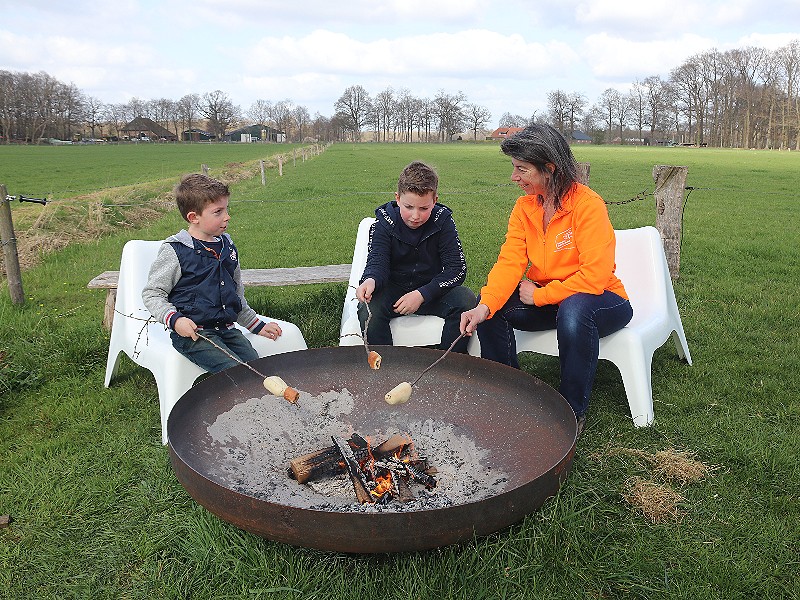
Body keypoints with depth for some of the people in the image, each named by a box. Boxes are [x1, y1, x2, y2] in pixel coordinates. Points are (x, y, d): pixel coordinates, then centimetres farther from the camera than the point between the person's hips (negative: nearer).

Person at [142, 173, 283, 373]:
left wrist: (258, 326, 25)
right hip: (192, 333, -6)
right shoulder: (175, 250, -7)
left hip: (227, 329, 6)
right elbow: (152, 294, -3)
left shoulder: (227, 246, 13)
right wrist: (174, 319, -20)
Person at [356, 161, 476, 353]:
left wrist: (422, 294, -24)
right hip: (394, 289, 0)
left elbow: (457, 269, -13)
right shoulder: (384, 222, -9)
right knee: (368, 308, -30)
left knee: (466, 300, -27)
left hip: (433, 290, 1)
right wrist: (371, 280, -41)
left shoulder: (442, 221, -9)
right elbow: (377, 263, -15)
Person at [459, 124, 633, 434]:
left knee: (574, 310, -39)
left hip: (600, 299, -6)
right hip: (544, 299, 6)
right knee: (488, 306, -15)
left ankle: (574, 410, -17)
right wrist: (485, 306, -29)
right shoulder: (524, 207, -2)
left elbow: (594, 277, -27)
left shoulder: (588, 205, -21)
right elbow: (509, 262, -12)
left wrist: (538, 295, -20)